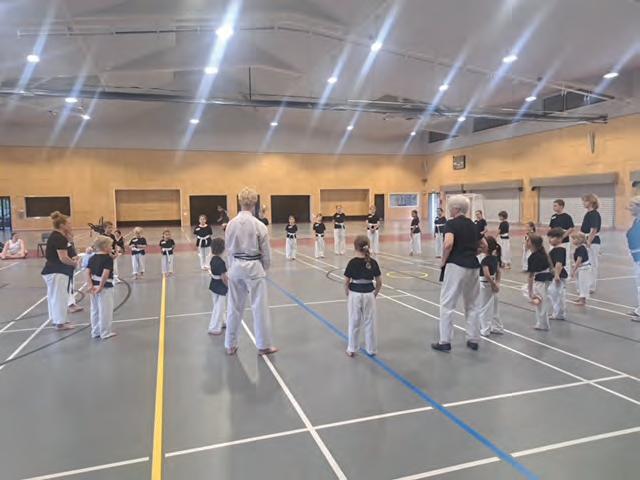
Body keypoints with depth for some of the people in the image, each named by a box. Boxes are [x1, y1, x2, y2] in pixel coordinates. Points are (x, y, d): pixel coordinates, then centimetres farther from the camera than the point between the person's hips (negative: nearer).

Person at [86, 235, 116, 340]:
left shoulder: (92, 258, 9)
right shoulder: (108, 258, -12)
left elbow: (87, 273, 1)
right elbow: (105, 274, -23)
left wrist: (91, 286, -4)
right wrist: (100, 287, -19)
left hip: (94, 287, 7)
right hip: (105, 287, -7)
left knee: (95, 310, 17)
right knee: (105, 311, 4)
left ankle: (95, 332, 27)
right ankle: (105, 333, 12)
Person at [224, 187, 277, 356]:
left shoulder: (231, 224, -3)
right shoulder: (259, 225, -14)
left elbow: (228, 248, 6)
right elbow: (266, 252, -6)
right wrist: (265, 268, 11)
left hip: (236, 266, 4)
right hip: (253, 267, -4)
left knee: (234, 306, 15)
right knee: (260, 307, 7)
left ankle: (230, 345, 26)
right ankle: (263, 345, 17)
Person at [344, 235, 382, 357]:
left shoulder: (352, 262, -11)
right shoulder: (373, 262, -4)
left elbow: (346, 283, -6)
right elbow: (379, 283, 1)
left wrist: (348, 295, 9)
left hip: (355, 295, -2)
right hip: (369, 294, 2)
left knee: (354, 323, 12)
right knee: (370, 323, 13)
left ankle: (352, 349, 24)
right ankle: (371, 349, 25)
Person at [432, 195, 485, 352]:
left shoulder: (451, 223, -8)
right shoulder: (472, 225, 13)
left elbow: (448, 243, -24)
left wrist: (443, 261, -11)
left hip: (456, 267, -7)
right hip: (473, 267, 7)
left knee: (447, 304, 2)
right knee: (473, 303, 17)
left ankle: (445, 342, 6)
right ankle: (473, 340, 24)